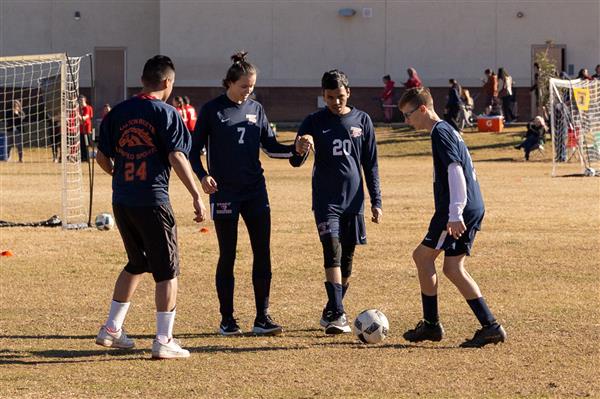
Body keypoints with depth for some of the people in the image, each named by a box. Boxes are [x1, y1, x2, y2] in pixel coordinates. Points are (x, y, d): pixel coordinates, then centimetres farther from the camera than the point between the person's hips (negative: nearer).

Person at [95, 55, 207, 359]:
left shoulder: (118, 112, 8)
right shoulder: (165, 113, -7)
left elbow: (102, 157, 11)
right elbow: (177, 157, -14)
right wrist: (196, 196, -11)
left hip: (121, 202, 6)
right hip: (152, 201, -6)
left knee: (137, 264, 23)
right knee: (167, 270, 3)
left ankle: (112, 329, 24)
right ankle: (164, 341, 0)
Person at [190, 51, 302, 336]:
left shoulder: (256, 109, 9)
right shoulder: (212, 110, -2)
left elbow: (270, 146, 14)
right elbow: (194, 149, 0)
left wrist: (294, 150, -4)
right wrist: (202, 175, -17)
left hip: (255, 190, 4)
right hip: (224, 192, -4)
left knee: (262, 254, -1)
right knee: (227, 256, 1)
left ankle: (262, 318, 4)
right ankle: (227, 320, 10)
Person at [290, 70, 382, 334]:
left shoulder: (362, 121, 6)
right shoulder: (314, 122, 0)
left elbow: (370, 164, 11)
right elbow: (295, 162, -2)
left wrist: (376, 201, 7)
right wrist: (299, 150, -26)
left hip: (353, 200, 3)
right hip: (325, 200, -3)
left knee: (347, 258, 7)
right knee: (333, 251, -18)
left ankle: (332, 312, 21)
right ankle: (336, 315, -25)